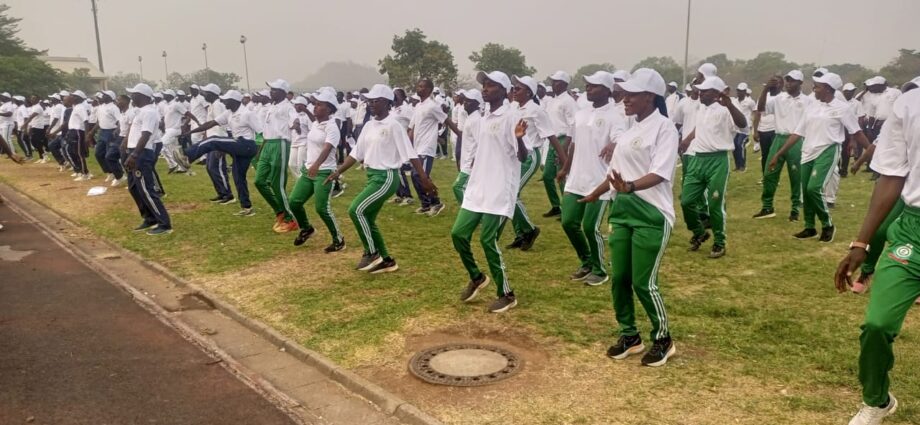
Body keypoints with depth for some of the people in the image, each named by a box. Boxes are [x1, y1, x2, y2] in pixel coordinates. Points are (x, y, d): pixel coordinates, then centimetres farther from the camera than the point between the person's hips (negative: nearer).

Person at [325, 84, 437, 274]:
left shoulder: (393, 125, -13)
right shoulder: (369, 125, 10)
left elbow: (410, 153, -18)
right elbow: (356, 153, 14)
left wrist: (425, 179, -21)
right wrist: (338, 172, 10)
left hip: (386, 177, -9)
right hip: (372, 176, 9)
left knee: (356, 210, -16)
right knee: (368, 218, 11)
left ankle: (371, 252, 0)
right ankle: (386, 260, 23)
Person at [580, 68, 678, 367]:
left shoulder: (664, 127, -11)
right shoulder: (629, 130, 12)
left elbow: (659, 173, -23)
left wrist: (630, 186, -39)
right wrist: (595, 195, 31)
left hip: (651, 215, -8)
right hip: (622, 212, 8)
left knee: (644, 282, -3)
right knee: (619, 278, 10)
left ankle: (663, 339, 19)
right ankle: (629, 336, 28)